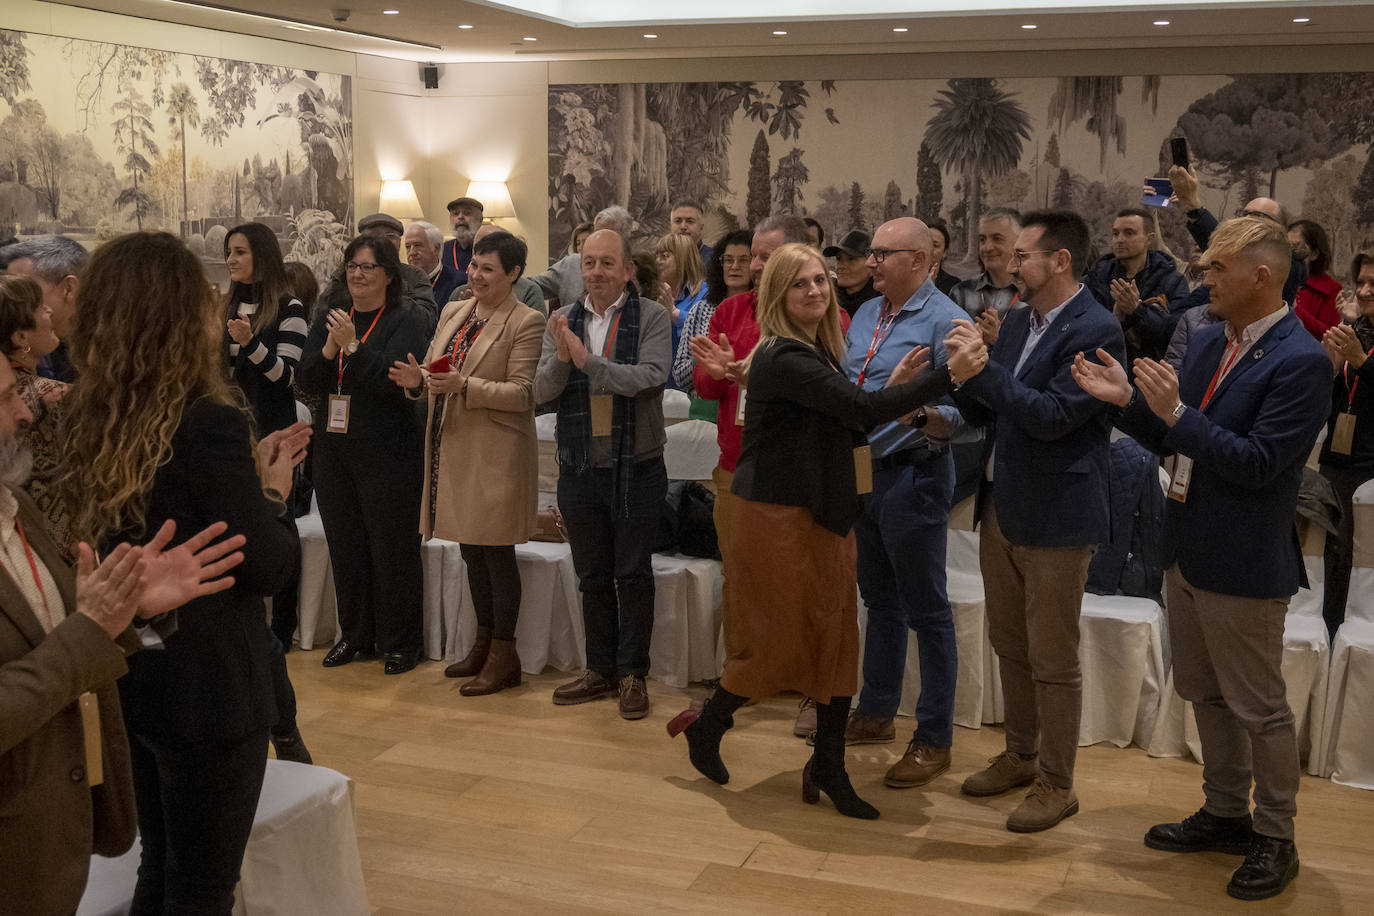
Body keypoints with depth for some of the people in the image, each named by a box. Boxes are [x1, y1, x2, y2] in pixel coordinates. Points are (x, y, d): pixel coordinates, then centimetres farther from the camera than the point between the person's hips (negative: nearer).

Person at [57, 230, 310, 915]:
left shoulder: (86, 420, 1)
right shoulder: (209, 423, -22)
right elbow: (270, 566, -17)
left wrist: (251, 470, 9)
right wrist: (273, 491, -1)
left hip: (130, 676, 8)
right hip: (208, 686, -7)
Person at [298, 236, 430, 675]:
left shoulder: (408, 321, -6)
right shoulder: (330, 318, 11)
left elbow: (392, 381, -18)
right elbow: (306, 381, 4)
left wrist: (353, 346, -22)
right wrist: (329, 350, -13)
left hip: (388, 453, -6)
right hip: (334, 451, 6)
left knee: (392, 548, 1)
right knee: (345, 545, 13)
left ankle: (400, 643, 13)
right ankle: (355, 634, 26)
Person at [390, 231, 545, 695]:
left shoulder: (526, 322, -10)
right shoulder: (453, 312, 13)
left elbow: (522, 394, -15)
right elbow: (434, 374, 17)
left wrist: (464, 385, -24)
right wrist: (417, 380, -6)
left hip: (496, 456, -7)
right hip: (452, 449, 7)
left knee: (496, 553, -1)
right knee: (471, 551, 16)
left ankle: (504, 656, 10)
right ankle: (483, 643, 29)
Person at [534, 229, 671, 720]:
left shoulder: (651, 317, -5)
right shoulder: (563, 321, 6)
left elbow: (649, 378, -20)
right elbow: (541, 391, -1)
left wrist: (587, 358, -22)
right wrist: (561, 359, -20)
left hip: (636, 468, -4)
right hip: (580, 468, 4)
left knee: (633, 576, 4)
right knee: (592, 577, 13)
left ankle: (633, 674, 15)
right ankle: (600, 670, 25)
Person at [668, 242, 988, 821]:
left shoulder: (819, 351, 10)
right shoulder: (784, 358, -20)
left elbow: (846, 424, 11)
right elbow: (862, 409, -28)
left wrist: (894, 385, -1)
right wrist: (950, 374, -28)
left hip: (823, 515, 9)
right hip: (779, 517, -8)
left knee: (836, 639, 8)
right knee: (782, 641, 3)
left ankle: (829, 769, 18)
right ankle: (706, 724, 28)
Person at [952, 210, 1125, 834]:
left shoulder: (1096, 331, -16)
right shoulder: (1018, 322, 10)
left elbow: (1051, 415, -23)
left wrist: (981, 368, -22)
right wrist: (948, 408, -4)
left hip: (1055, 516, -8)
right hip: (1001, 505, 8)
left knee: (1052, 660, 3)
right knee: (1010, 645, 19)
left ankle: (1057, 784, 17)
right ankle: (1022, 755, 36)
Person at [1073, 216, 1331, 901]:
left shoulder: (1301, 363, -19)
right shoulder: (1209, 341, 6)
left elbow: (1258, 464, -24)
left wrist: (1177, 413, -28)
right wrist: (1129, 401, -6)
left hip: (1243, 565, -8)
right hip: (1186, 553, 8)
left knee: (1257, 707, 6)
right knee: (1205, 693, 20)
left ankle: (1275, 840, 24)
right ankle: (1225, 814, 38)